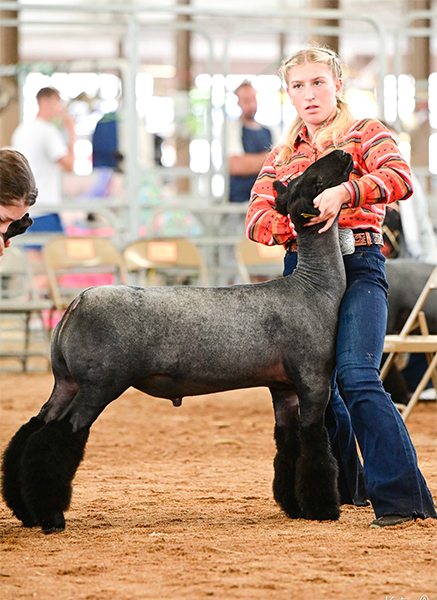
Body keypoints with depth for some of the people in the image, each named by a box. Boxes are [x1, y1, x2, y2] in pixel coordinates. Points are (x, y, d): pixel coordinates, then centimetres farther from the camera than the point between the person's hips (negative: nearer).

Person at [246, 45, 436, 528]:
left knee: (356, 378, -21)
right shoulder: (281, 156, 19)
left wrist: (344, 190, -29)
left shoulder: (365, 134, 6)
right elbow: (256, 219, 4)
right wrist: (292, 224, -18)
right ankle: (341, 487, 24)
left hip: (358, 266, -5)